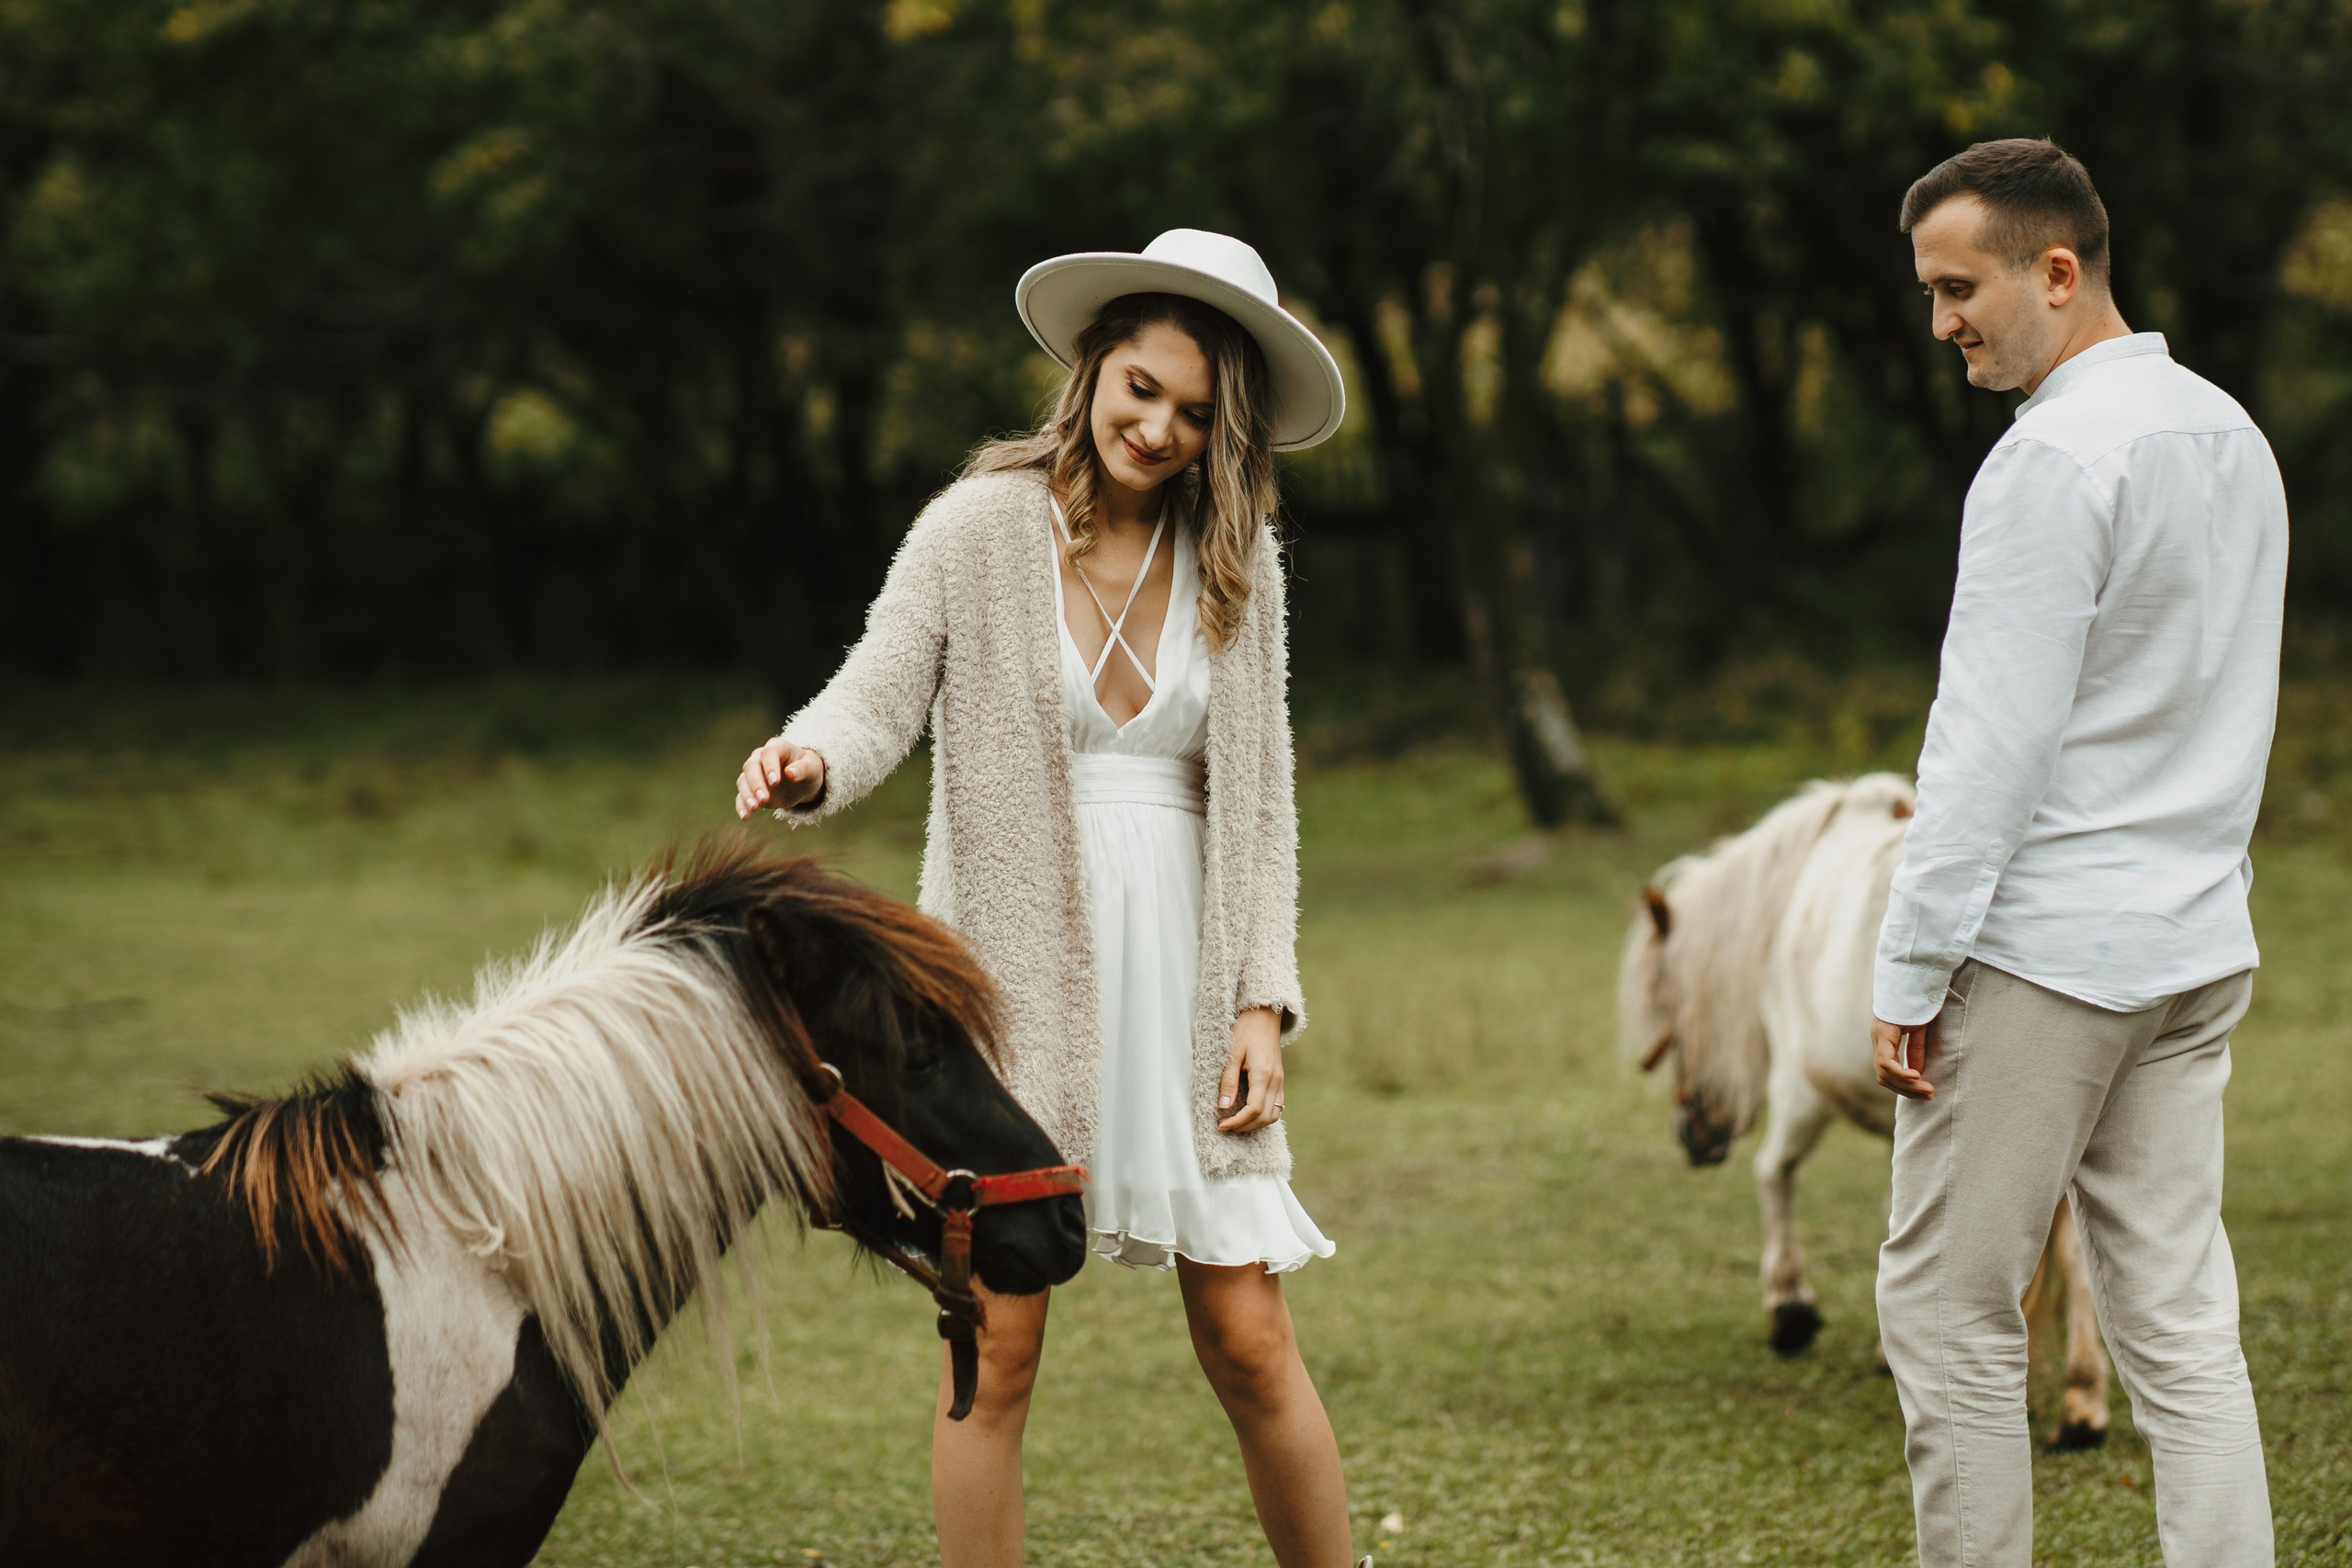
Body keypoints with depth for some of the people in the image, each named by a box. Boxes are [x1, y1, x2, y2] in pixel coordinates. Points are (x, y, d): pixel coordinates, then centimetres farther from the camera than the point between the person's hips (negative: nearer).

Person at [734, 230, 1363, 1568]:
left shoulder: (1236, 559, 7)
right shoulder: (981, 528, -2)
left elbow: (1260, 799, 9)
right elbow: (878, 699, -6)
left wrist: (1263, 1005, 1)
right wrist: (807, 764, -30)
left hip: (1183, 972, 2)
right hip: (1013, 970, -2)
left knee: (1249, 1343, 1)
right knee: (996, 1353, 0)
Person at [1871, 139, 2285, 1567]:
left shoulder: (2056, 456, -14)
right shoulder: (2232, 434, 13)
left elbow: (1993, 743, -17)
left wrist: (1913, 968, -13)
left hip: (2044, 950, -8)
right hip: (2201, 941, 8)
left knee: (1951, 1313, 1)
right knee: (2183, 1328, 6)